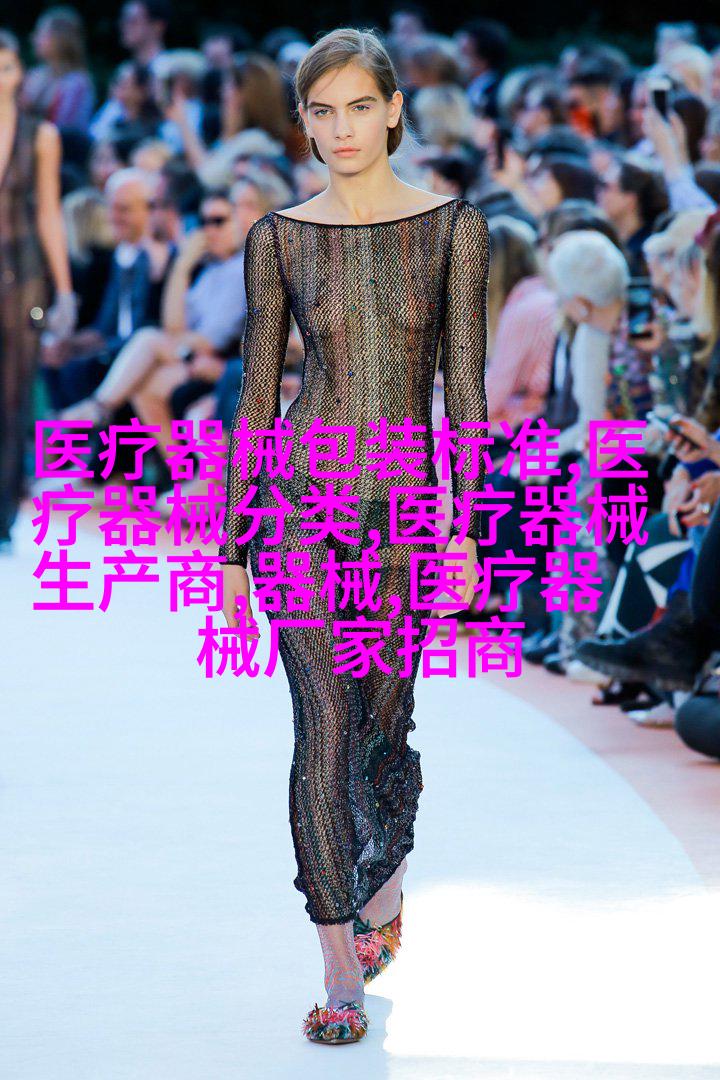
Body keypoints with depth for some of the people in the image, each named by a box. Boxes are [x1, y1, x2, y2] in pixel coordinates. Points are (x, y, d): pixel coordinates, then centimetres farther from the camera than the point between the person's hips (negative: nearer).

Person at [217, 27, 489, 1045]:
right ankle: (342, 972, -1)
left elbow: (464, 385, -2)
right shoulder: (278, 238, 1)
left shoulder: (452, 226, 0)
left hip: (403, 505, 1)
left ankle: (388, 879, 43)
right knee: (325, 732, -7)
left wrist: (466, 529, -7)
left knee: (380, 723, 12)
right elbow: (256, 395, 4)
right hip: (302, 496, -1)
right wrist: (233, 549, 3)